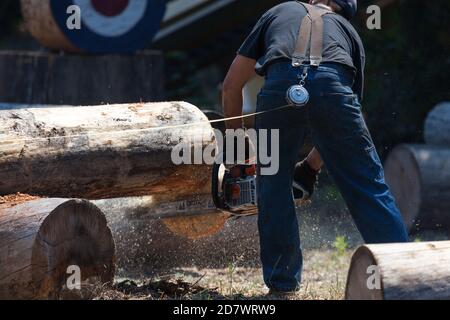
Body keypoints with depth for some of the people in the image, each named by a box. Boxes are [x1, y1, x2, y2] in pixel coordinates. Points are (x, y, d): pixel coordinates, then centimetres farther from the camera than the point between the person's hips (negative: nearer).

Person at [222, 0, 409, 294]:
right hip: (332, 83, 0)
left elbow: (232, 85, 34)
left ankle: (282, 280, 20)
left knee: (275, 184, 18)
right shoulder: (349, 32, 35)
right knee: (368, 186, 6)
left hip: (281, 83, 0)